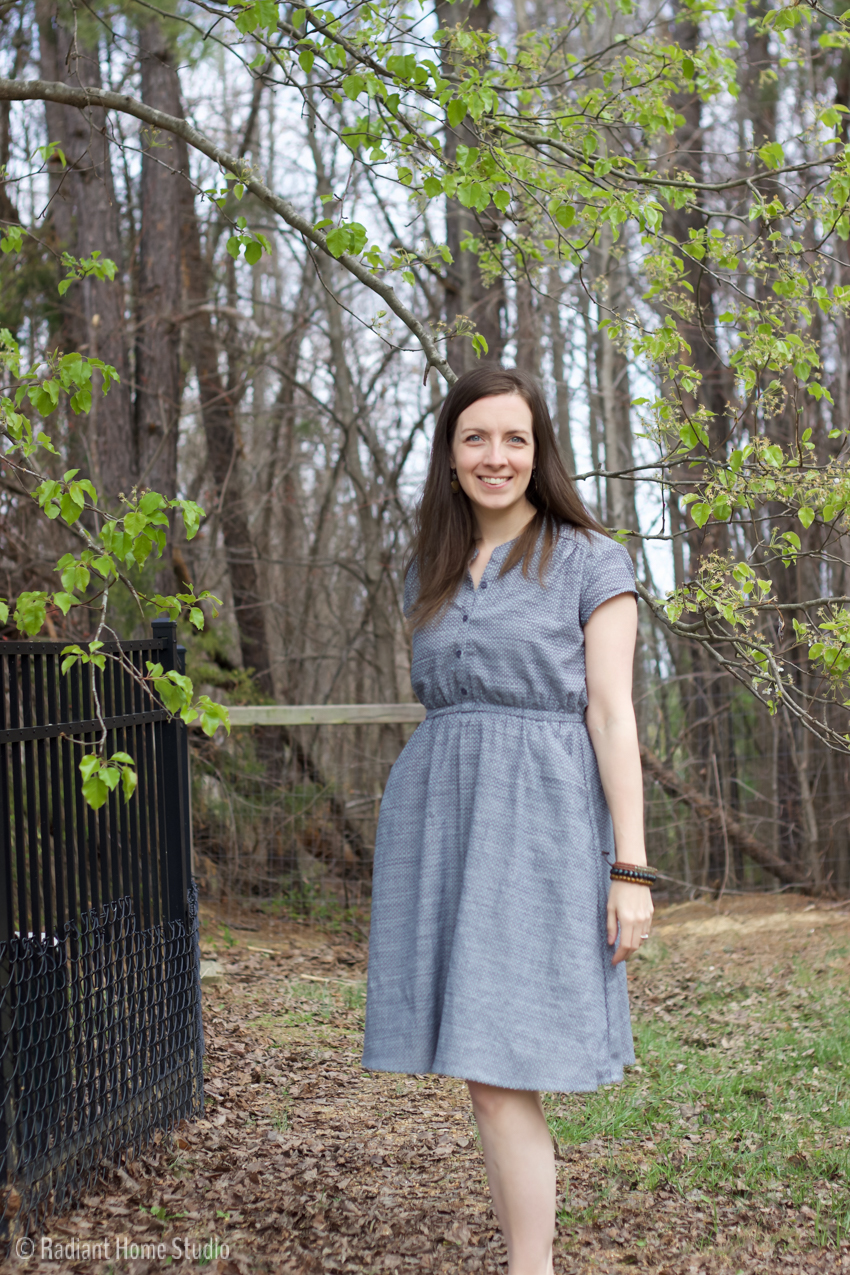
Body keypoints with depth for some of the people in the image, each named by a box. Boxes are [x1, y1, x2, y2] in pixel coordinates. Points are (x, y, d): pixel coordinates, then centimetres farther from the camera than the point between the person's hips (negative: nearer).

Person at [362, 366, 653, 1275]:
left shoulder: (589, 560, 0)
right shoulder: (430, 572, 16)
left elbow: (611, 712, -6)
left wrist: (631, 868, -11)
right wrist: (421, 849, 16)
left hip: (539, 823, -5)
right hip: (436, 817, 5)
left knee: (501, 1072, -11)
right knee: (481, 1069, 6)